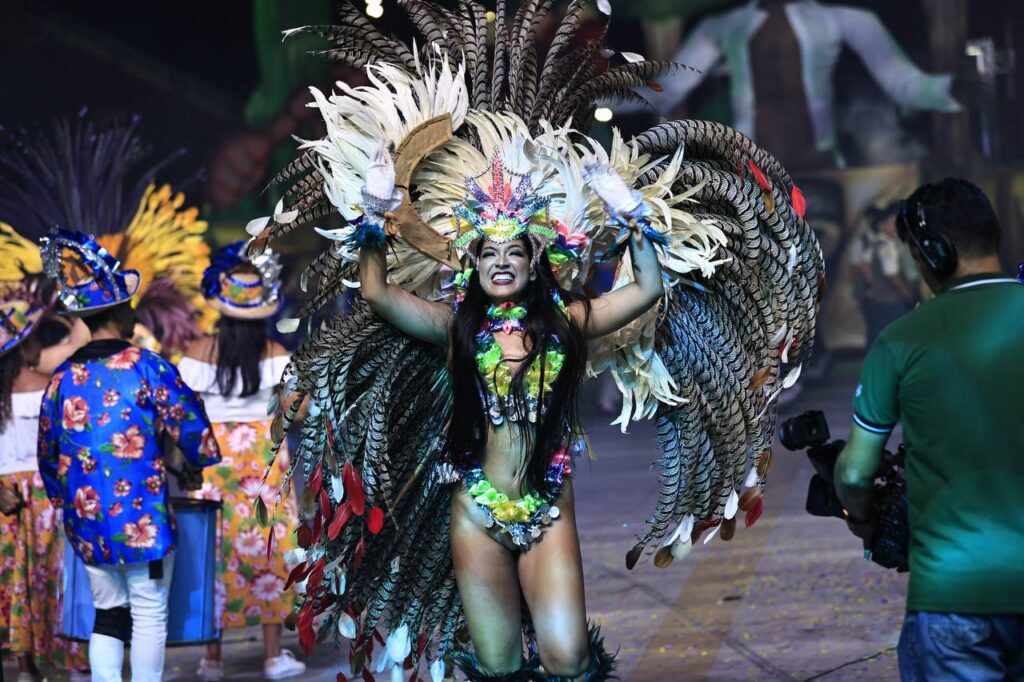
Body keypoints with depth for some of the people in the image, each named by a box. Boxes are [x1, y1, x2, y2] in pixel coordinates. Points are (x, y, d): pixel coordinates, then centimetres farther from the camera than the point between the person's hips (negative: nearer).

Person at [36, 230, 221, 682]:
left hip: (87, 520, 5)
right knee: (149, 616, 2)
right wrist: (205, 459, 13)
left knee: (107, 613, 12)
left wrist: (63, 499, 25)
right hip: (142, 516, -5)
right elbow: (190, 429, -7)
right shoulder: (147, 367, -9)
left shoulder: (63, 378, 5)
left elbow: (48, 452, 11)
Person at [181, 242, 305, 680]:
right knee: (269, 547, 8)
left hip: (213, 457, 0)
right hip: (263, 456, 0)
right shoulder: (275, 354, -5)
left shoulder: (200, 352, -6)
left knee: (214, 550, 6)